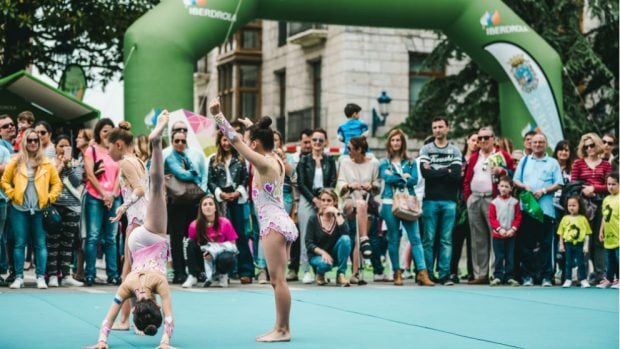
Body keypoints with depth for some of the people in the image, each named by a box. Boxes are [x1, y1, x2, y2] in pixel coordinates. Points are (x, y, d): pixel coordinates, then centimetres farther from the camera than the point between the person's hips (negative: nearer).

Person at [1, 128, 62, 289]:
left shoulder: (47, 163, 5)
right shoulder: (16, 161, 5)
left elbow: (57, 183, 8)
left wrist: (50, 198, -3)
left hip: (39, 209, 0)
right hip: (19, 209, 0)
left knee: (40, 244, 0)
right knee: (19, 243, 1)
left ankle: (41, 277, 4)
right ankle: (19, 277, 5)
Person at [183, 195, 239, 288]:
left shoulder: (225, 223, -13)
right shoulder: (194, 225, -10)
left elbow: (233, 245, -6)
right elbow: (191, 246, 3)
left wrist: (214, 251, -20)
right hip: (204, 261, 2)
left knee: (226, 259, -37)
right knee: (191, 243, -24)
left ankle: (223, 275, -1)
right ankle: (193, 277, -16)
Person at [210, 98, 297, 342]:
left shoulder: (264, 164, -11)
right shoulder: (276, 161, 12)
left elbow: (236, 140, -17)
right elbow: (263, 140, 34)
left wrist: (217, 115, -18)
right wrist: (255, 128, 42)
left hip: (274, 225, -10)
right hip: (281, 223, 10)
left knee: (278, 279, -7)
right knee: (277, 280, 11)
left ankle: (282, 329, -5)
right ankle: (281, 328, 14)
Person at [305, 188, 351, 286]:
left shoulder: (339, 217, -1)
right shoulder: (313, 220, -5)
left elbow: (345, 233, -23)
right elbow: (308, 243, -9)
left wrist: (337, 213, -23)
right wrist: (322, 253, -24)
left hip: (334, 255, 2)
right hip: (317, 255, -2)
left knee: (345, 238, -27)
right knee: (325, 264, -37)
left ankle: (341, 274, -16)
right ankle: (320, 273, 3)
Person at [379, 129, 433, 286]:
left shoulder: (411, 162, 13)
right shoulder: (384, 163, 11)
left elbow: (414, 180, -3)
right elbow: (387, 178, -8)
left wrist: (395, 179, -8)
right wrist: (404, 177, -3)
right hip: (390, 202, 0)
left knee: (415, 237, -8)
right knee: (393, 239, 2)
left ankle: (422, 272, -13)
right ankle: (397, 273, 8)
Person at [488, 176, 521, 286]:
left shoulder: (514, 202, 1)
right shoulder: (494, 202, 0)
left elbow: (518, 218, 0)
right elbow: (492, 218, -2)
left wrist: (513, 229, -11)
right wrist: (499, 229, -12)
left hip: (510, 234, 1)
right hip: (498, 235, 0)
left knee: (510, 256, 3)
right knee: (499, 257, 2)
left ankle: (510, 277, 8)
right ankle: (498, 276, 6)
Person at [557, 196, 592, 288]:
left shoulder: (583, 219, -2)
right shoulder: (565, 218, 2)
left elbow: (587, 234, 0)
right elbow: (561, 233, 5)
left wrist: (586, 245, -5)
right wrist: (561, 245, 2)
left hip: (579, 244, -1)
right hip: (568, 244, 2)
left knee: (581, 263, 4)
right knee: (569, 263, 8)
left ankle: (584, 280, 9)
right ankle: (568, 280, 14)